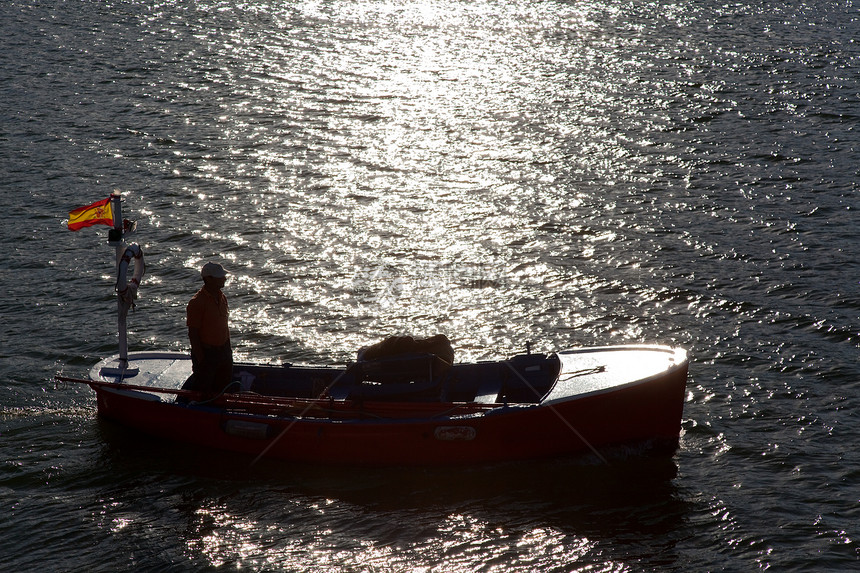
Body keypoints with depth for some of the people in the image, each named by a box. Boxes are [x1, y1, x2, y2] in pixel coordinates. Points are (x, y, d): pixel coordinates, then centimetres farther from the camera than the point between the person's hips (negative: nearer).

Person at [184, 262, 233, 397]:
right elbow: (193, 334, -19)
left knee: (224, 385, 16)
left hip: (223, 350, 8)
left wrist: (228, 348, 16)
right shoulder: (197, 302, -20)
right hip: (206, 352, -8)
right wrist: (201, 359, -20)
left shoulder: (222, 298, 7)